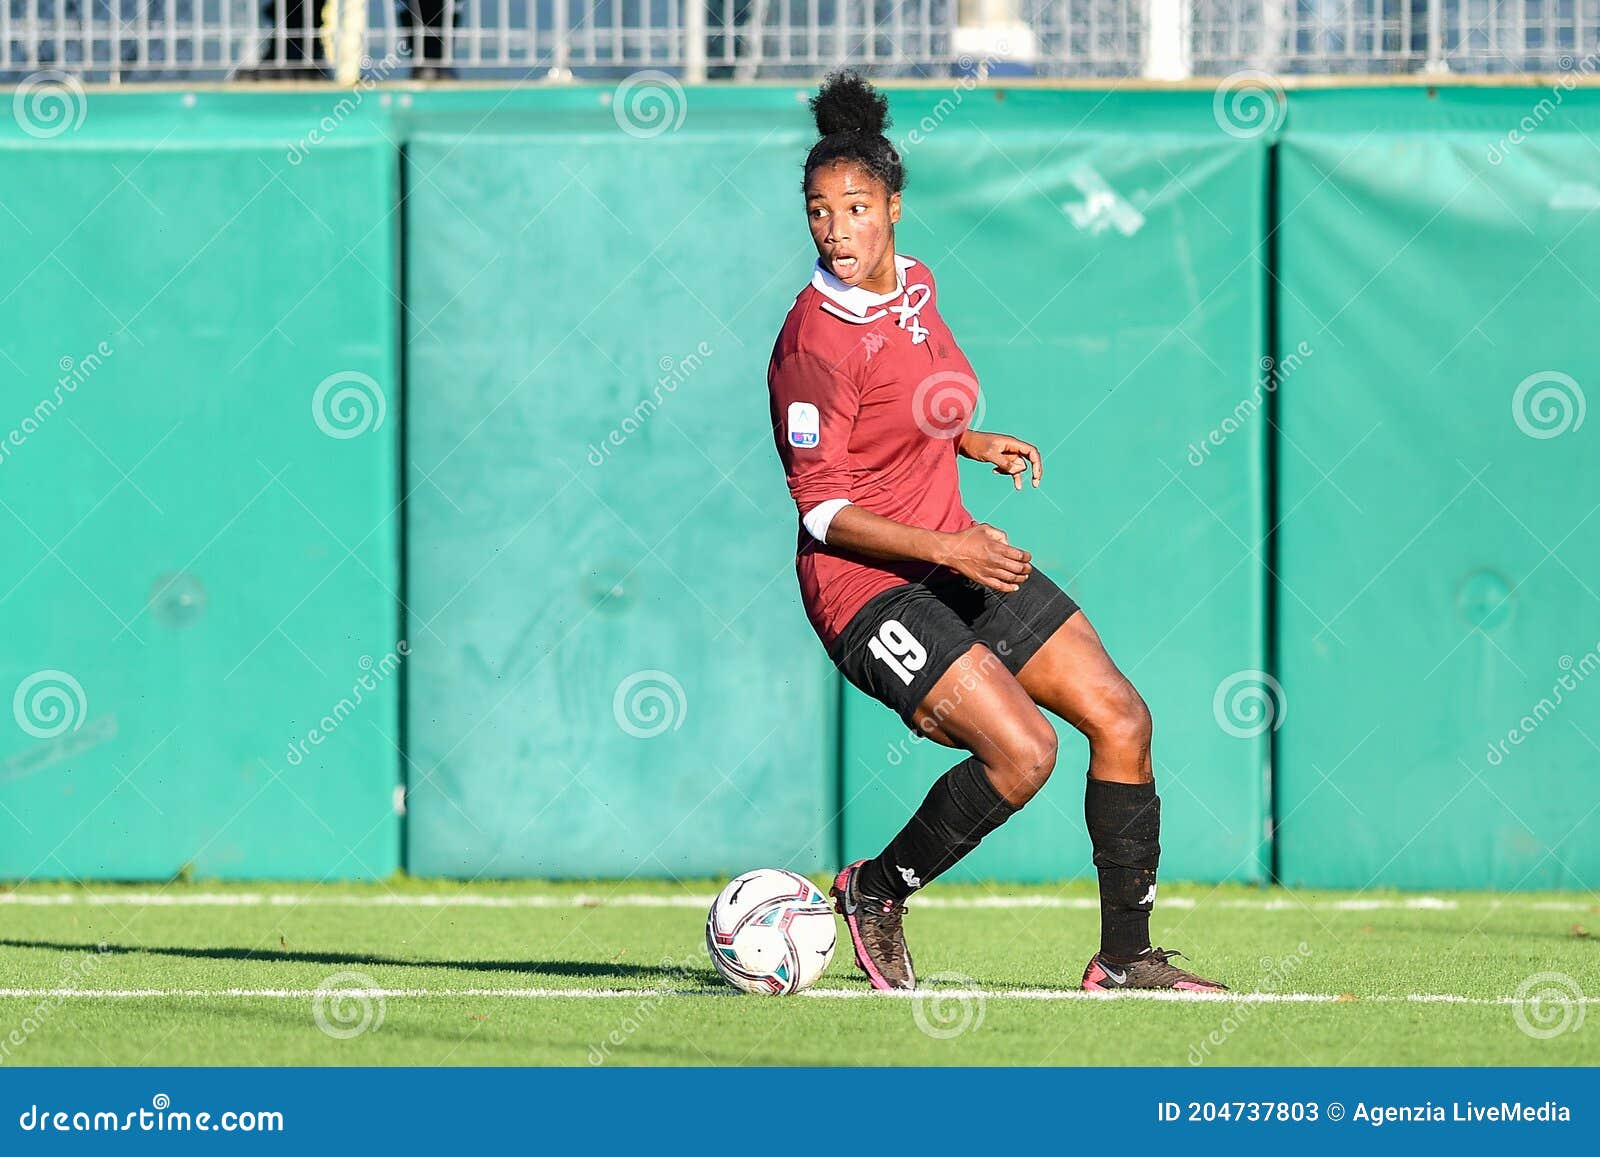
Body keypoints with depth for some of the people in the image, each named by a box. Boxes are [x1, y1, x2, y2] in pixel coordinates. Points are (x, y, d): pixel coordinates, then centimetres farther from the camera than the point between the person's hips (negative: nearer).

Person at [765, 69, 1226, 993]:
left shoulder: (916, 286, 6)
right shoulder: (816, 343, -20)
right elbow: (824, 512, -20)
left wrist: (974, 442, 10)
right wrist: (944, 548, -29)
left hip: (954, 557, 9)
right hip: (868, 588, -9)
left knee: (1121, 720, 3)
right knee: (1023, 751, -23)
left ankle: (1127, 955, 12)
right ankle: (877, 892, 0)